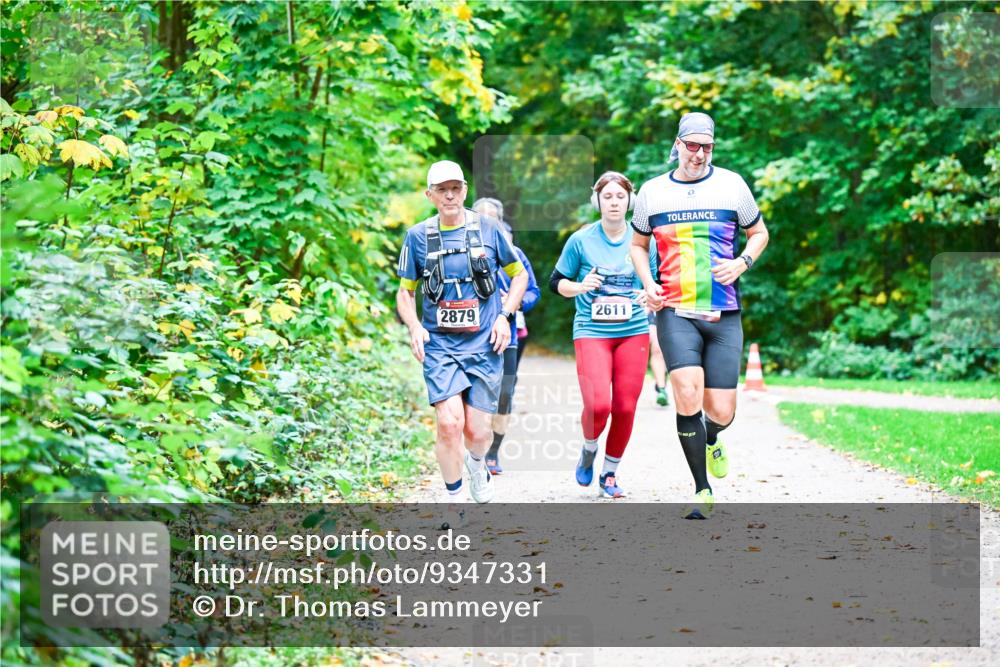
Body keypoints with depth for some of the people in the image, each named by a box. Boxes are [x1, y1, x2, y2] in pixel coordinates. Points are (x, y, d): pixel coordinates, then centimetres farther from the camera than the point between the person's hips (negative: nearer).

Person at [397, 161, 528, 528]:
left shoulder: (487, 229, 3)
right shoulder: (418, 236, 3)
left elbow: (519, 275, 15)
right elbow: (405, 292, 12)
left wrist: (505, 315, 1)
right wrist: (414, 327, -5)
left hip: (484, 345, 0)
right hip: (440, 346, 0)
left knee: (477, 431, -2)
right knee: (449, 423, -16)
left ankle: (476, 464, 36)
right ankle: (453, 502, 3)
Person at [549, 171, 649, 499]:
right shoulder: (581, 240, -1)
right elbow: (556, 282, 7)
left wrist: (650, 296, -9)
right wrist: (580, 287, -13)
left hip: (634, 332, 2)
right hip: (591, 332, -2)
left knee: (625, 408, 0)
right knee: (598, 405, -17)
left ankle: (610, 474, 20)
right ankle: (589, 449, 16)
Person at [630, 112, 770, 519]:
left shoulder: (731, 185, 4)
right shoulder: (652, 192, 7)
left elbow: (759, 233, 17)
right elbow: (638, 244, 21)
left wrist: (742, 263, -4)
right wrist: (648, 283, 3)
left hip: (724, 316, 1)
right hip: (675, 312, -1)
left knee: (721, 412, -3)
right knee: (687, 394, -21)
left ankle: (710, 439, 36)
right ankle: (702, 489, -7)